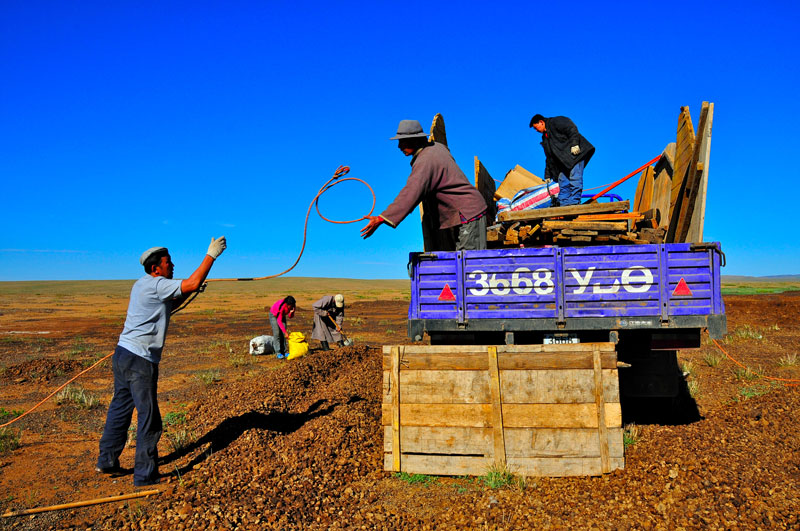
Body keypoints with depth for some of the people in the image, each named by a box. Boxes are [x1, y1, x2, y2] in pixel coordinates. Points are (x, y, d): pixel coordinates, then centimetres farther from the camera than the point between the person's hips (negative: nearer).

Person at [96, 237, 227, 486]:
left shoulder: (142, 285, 15)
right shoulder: (156, 285, -14)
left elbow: (169, 305, 26)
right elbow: (192, 284, -22)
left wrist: (189, 292, 15)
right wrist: (211, 255, -16)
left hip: (123, 354, 10)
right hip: (140, 360, -10)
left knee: (120, 408, 20)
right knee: (149, 418, -1)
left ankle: (107, 461, 32)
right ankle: (145, 476, 7)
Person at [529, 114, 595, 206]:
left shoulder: (556, 121, 2)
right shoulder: (545, 137, 25)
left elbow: (572, 129, -12)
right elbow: (549, 158, 27)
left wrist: (574, 144, -25)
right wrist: (548, 176, 23)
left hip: (575, 152, -9)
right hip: (565, 161, 9)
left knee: (574, 177, -17)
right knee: (562, 179, -2)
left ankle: (574, 202, -22)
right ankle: (563, 203, -5)